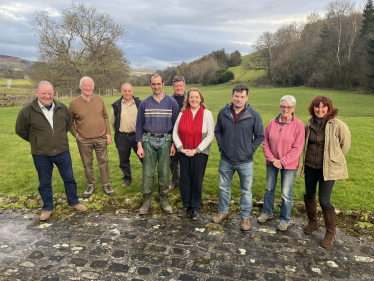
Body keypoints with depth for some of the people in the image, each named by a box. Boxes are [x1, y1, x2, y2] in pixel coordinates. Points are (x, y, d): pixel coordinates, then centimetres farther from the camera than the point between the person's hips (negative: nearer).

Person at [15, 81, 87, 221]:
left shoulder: (62, 108, -4)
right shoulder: (27, 111, -12)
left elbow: (68, 123, 15)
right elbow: (20, 130, 3)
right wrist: (36, 141, 7)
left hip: (62, 152, 2)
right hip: (41, 155, -2)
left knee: (69, 178, 13)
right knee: (44, 183, 13)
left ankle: (73, 203, 32)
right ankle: (47, 208, 32)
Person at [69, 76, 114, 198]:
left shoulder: (99, 99, 1)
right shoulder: (74, 103, -5)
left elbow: (105, 117, 9)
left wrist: (108, 133, 5)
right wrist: (76, 134, -3)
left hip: (101, 138, 1)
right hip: (84, 140, -1)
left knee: (103, 162, 9)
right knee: (87, 164, 11)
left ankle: (106, 185, 24)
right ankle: (91, 185, 29)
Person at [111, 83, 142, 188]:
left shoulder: (139, 103, 1)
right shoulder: (116, 105, 2)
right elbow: (113, 122, 14)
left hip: (137, 135, -1)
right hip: (122, 137, 1)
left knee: (144, 157, 3)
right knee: (124, 160, 12)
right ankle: (127, 178, 31)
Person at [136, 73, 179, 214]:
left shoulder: (172, 102, 1)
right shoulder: (144, 103, 4)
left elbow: (176, 124, 3)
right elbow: (139, 125, 5)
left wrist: (174, 144, -2)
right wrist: (139, 145, -1)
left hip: (165, 141, 0)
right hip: (148, 141, 1)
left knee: (164, 172, 7)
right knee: (147, 172, 3)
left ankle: (164, 200, 22)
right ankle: (146, 201, 16)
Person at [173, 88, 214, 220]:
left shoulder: (207, 113, -4)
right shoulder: (183, 113, 3)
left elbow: (210, 135, -8)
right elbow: (175, 132, 4)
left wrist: (196, 150, -13)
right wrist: (181, 148, -8)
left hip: (200, 153, -2)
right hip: (184, 152, 3)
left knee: (197, 180, 4)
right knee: (184, 179, 9)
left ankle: (196, 207, 22)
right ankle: (186, 204, 28)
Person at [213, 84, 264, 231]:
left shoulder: (254, 115, -10)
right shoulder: (223, 113, -3)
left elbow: (260, 136, -1)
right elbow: (217, 131, 11)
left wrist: (250, 150, -6)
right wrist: (221, 146, 2)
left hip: (245, 162, -2)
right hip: (226, 160, 2)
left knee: (246, 191, 11)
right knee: (224, 188, 18)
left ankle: (245, 217, 31)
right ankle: (223, 210, 41)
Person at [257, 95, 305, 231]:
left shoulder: (298, 125, -12)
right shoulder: (272, 123, -3)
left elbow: (297, 149, -13)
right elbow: (265, 143, 1)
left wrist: (282, 161, -16)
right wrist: (272, 159, -10)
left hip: (289, 164, -3)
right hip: (272, 162, 4)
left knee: (286, 194, 6)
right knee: (269, 189, 18)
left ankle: (285, 219, 25)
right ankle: (267, 212, 38)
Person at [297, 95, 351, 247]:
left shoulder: (338, 125, -12)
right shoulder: (309, 125, 3)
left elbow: (345, 145, -1)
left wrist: (333, 159, 6)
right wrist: (308, 157, 14)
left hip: (328, 168, -5)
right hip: (310, 166, 5)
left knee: (324, 200, -5)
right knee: (309, 195, 15)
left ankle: (331, 232, 16)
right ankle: (312, 221, 40)